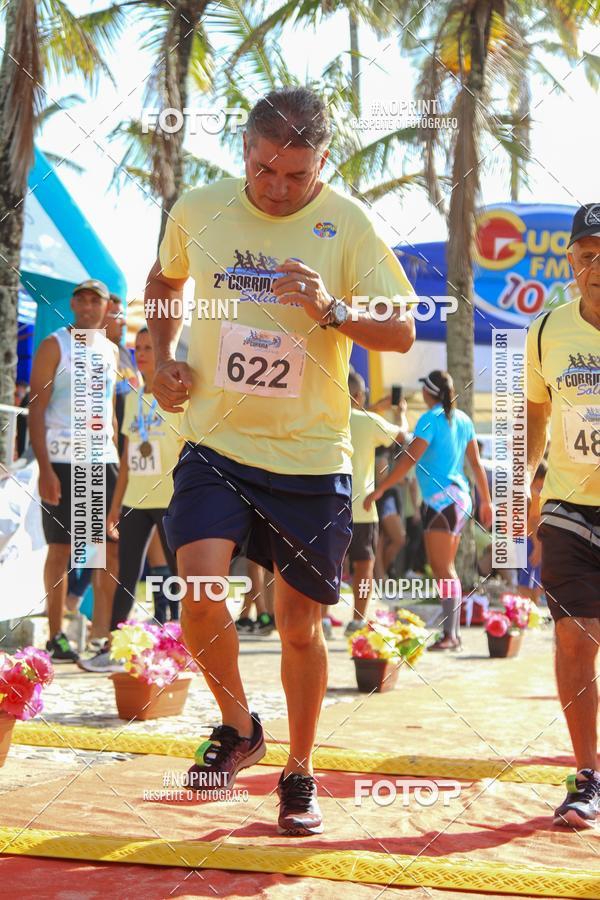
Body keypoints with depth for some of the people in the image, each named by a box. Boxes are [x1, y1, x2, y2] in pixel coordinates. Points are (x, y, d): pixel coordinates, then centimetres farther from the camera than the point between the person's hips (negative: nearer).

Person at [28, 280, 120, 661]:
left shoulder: (111, 351, 16)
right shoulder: (55, 346, -1)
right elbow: (36, 410, -6)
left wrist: (119, 462, 13)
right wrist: (45, 469, -15)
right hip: (62, 461, -5)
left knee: (111, 548, 1)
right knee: (61, 548, -2)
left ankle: (103, 635, 6)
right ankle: (56, 637, 5)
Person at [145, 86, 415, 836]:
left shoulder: (347, 224, -6)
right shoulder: (198, 211, 1)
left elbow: (403, 331, -8)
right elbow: (164, 280, 22)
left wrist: (331, 310, -25)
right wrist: (163, 359, 7)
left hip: (311, 456, -1)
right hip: (217, 443, 1)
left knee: (300, 624, 7)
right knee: (200, 586, -20)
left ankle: (299, 774, 28)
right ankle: (237, 725, 8)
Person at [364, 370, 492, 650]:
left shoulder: (430, 419, -11)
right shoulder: (462, 420, 11)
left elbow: (409, 459, -18)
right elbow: (476, 462, 15)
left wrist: (380, 489, -15)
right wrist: (486, 501, 21)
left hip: (441, 499, -8)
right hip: (459, 497, 8)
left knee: (443, 569, -10)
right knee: (442, 567, 13)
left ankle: (450, 635, -14)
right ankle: (453, 633, 13)